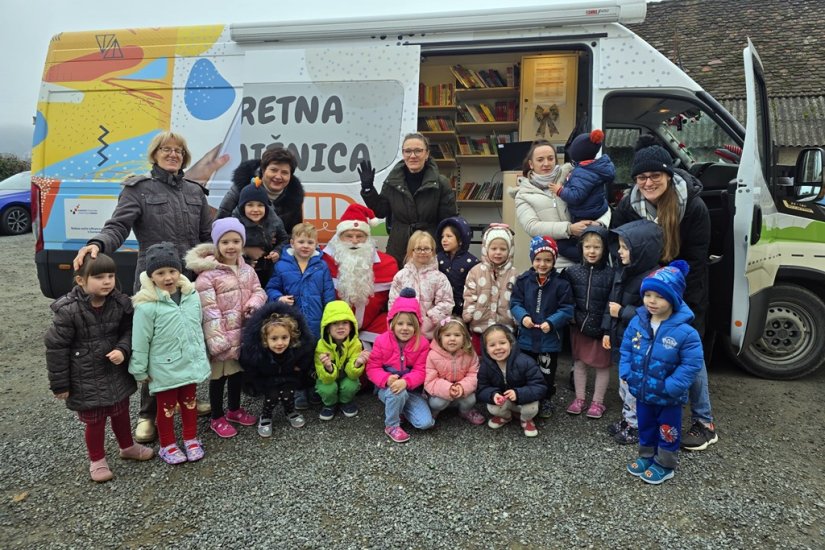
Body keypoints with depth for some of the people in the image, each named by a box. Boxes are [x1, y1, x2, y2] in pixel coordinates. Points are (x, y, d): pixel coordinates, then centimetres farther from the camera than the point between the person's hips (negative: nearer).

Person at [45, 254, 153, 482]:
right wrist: (60, 384, -10)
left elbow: (128, 330, 4)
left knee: (121, 413, 21)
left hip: (117, 374, 4)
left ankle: (127, 446, 45)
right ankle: (97, 459, 33)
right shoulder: (69, 310, -22)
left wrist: (123, 349, -19)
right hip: (86, 380, -4)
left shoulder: (120, 303, -10)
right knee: (94, 421, 11)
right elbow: (56, 347, -15)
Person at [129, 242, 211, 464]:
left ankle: (191, 439, 37)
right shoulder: (147, 306, -20)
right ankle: (167, 445, 30)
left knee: (189, 402, 19)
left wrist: (201, 356, 15)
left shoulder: (192, 296, -4)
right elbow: (140, 342, -13)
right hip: (164, 369, -4)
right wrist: (140, 371, -8)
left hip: (189, 364, 5)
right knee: (167, 406, 12)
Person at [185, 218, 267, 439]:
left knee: (237, 372, 20)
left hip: (243, 333, 6)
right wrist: (218, 340, -22)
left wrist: (253, 304, -13)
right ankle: (217, 418, 22)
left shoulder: (247, 270, 5)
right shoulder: (208, 274, -16)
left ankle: (234, 409, 39)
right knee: (218, 376, 7)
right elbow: (209, 310, -19)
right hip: (222, 335, -6)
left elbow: (259, 291, 11)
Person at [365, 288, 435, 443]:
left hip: (411, 389, 2)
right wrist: (387, 379, -31)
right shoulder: (382, 341, -11)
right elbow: (372, 368, -9)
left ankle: (400, 408, 15)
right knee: (398, 393, -40)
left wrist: (405, 382, -33)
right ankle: (392, 425, -10)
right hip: (387, 388, -2)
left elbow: (420, 371, -12)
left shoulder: (422, 343, -9)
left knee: (426, 423, -16)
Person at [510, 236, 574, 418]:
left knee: (547, 372, 15)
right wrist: (522, 316, -21)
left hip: (550, 338, -1)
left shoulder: (561, 283, -11)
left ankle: (546, 401, 34)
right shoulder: (523, 280, -5)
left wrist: (551, 322, -24)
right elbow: (515, 303, -2)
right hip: (527, 337, 2)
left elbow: (567, 309, -11)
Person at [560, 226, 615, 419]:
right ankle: (580, 398, 30)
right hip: (579, 327, 3)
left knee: (602, 365, 11)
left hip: (601, 329, -3)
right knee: (579, 362, 15)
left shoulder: (610, 274, -12)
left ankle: (598, 402, 25)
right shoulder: (572, 272, -3)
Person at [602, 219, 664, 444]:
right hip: (622, 340, 9)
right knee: (624, 383, 21)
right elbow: (611, 302, 12)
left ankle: (637, 425, 19)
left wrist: (622, 312, -20)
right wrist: (607, 331, 12)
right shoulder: (622, 273, 5)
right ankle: (627, 419, 36)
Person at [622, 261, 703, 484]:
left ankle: (665, 464, 34)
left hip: (668, 398, -5)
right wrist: (626, 374, -5)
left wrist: (670, 386, -23)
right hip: (642, 392, 5)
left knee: (667, 432, 16)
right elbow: (626, 350, 5)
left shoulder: (684, 332, -23)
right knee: (645, 427, 23)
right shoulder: (637, 322, -7)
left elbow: (693, 363, -19)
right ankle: (646, 456, 44)